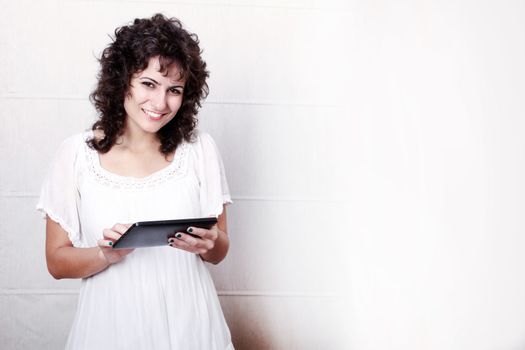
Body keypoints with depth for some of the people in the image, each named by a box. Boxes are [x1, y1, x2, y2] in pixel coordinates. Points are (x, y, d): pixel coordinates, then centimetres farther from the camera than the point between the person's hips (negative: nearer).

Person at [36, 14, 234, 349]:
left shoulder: (200, 148, -4)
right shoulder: (76, 153, -7)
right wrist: (106, 254, -22)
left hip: (188, 323, 1)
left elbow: (219, 251, 2)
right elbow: (57, 262, -4)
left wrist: (207, 244, -19)